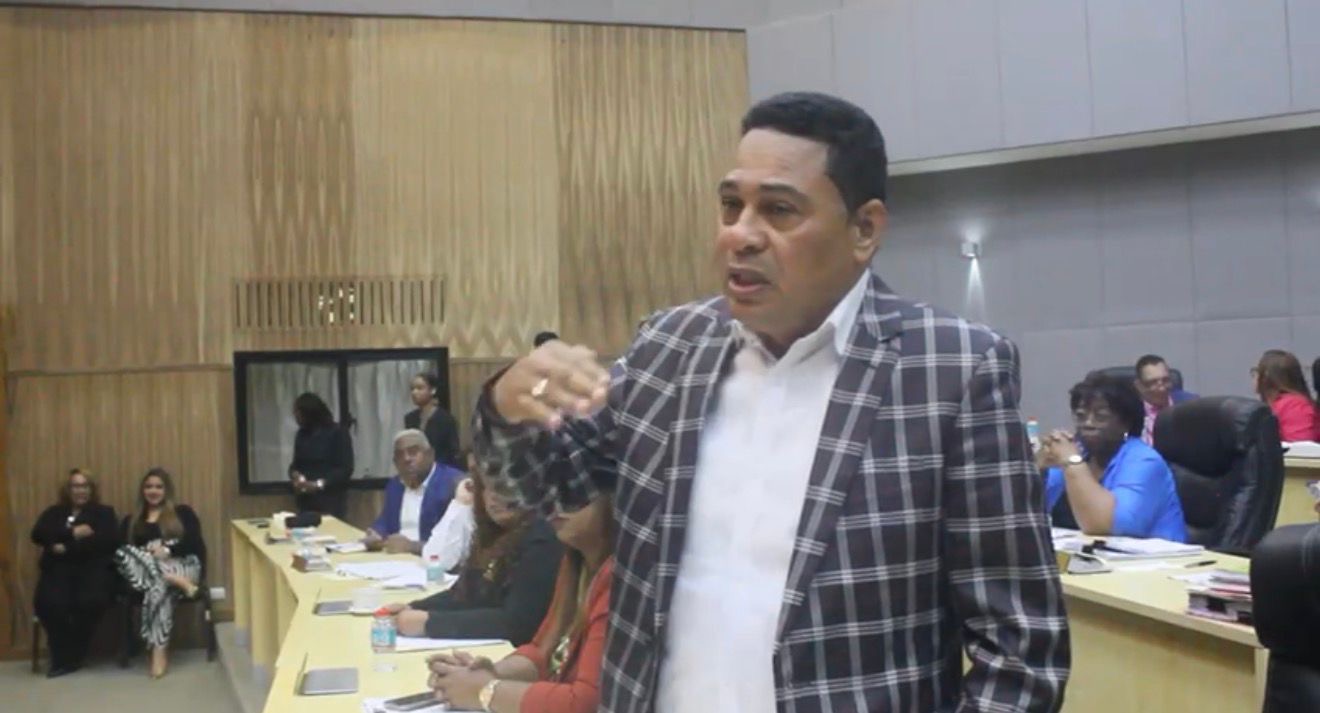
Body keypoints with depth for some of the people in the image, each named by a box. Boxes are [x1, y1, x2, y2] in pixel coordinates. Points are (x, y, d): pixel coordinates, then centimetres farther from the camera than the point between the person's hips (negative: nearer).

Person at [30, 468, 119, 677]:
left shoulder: (104, 512, 17)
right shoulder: (54, 512, 24)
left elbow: (109, 540, -3)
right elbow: (38, 534, 4)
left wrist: (67, 547, -8)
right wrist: (72, 533, -9)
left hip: (92, 567, -2)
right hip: (59, 568, 2)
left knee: (90, 601, -34)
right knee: (49, 603, -32)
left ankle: (72, 655, -12)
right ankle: (63, 656, -13)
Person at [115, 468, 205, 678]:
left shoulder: (183, 513, 17)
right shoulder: (131, 521, 25)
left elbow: (196, 544, 2)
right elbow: (122, 549, 8)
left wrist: (167, 550, -15)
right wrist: (146, 553, -13)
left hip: (182, 566, -3)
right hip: (145, 566, 3)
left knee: (157, 586, -38)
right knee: (125, 554, -30)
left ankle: (159, 652, -41)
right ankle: (177, 583, -36)